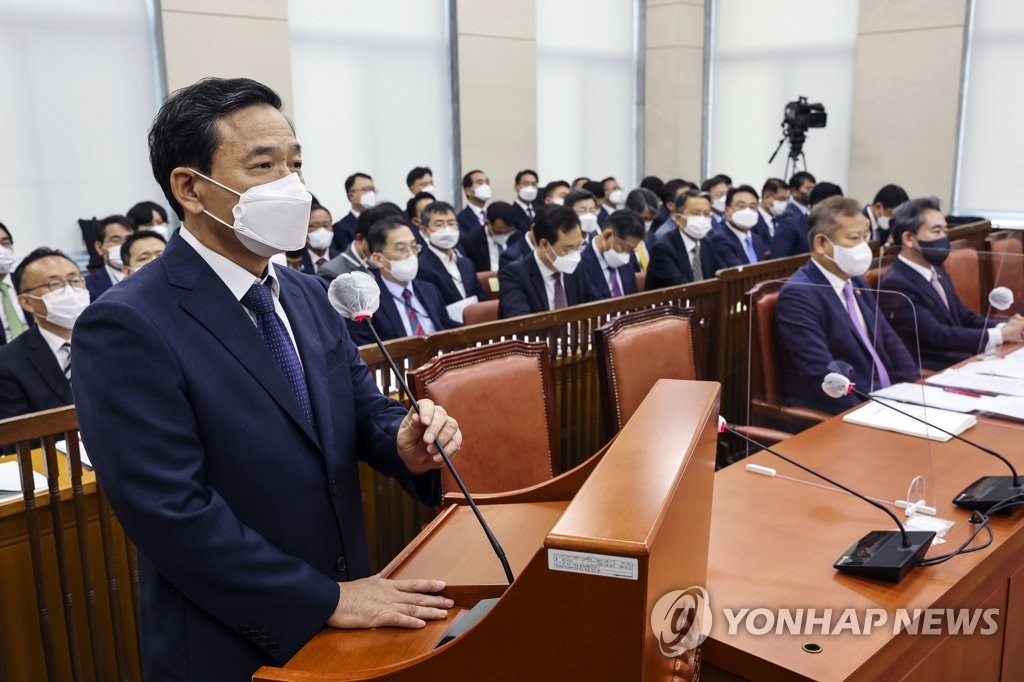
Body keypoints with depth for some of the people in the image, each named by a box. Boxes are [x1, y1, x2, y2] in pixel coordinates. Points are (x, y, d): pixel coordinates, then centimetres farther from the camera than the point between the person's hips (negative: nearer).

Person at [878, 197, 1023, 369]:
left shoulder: (937, 273, 14)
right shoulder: (894, 285, -16)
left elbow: (965, 319, 14)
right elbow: (937, 336, -20)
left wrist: (1004, 327, -6)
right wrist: (1001, 335, -18)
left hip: (964, 359, 8)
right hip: (933, 372, -8)